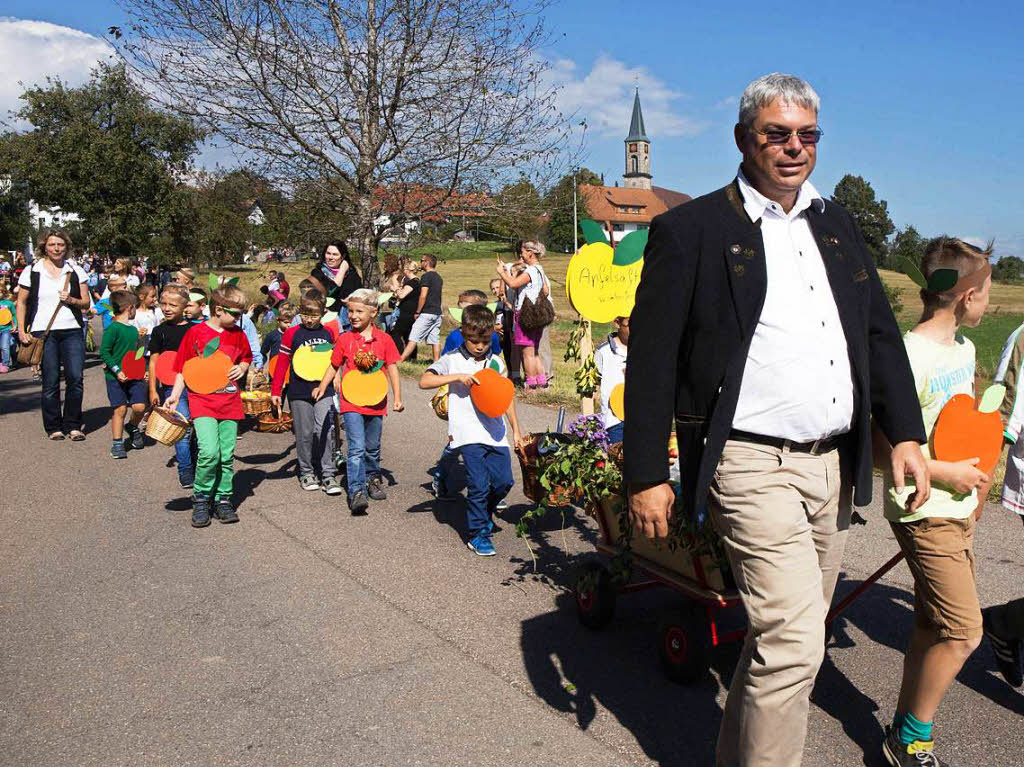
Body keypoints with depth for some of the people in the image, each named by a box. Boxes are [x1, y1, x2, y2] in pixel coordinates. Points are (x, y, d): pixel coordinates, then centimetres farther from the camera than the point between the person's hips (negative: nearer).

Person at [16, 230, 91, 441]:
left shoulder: (76, 271, 9)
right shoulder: (32, 272, 5)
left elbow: (86, 303, 11)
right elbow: (21, 303, 9)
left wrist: (71, 300, -9)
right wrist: (22, 330, 1)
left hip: (72, 330, 1)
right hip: (43, 332, -1)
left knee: (75, 378, -6)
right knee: (50, 381, 1)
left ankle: (72, 425, 7)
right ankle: (54, 427, 13)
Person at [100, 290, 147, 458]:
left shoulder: (134, 329, 13)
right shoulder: (113, 328, -10)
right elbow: (104, 352, -13)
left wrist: (144, 369, 14)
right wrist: (117, 370, -18)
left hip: (135, 375, 6)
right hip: (116, 377, -6)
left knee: (139, 407, -5)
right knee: (120, 409, -2)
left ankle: (132, 427, 26)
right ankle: (117, 443, 11)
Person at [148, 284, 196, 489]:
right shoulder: (160, 331, 3)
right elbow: (154, 361, 4)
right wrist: (153, 390, 0)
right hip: (172, 386, -3)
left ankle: (196, 467, 28)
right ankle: (186, 472, -1)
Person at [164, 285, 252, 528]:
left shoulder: (237, 334, 8)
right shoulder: (195, 333, -3)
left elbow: (246, 357, 25)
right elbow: (183, 369, 2)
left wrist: (241, 367, 3)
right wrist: (174, 396, -7)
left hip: (229, 401, 4)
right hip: (202, 400, -4)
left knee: (227, 455, 5)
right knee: (209, 451, -17)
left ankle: (223, 499, 20)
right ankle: (201, 498, 3)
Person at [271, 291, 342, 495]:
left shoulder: (329, 334, 6)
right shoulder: (292, 333, 0)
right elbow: (282, 363, 3)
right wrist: (275, 391, 0)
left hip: (324, 390, 1)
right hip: (299, 392, -1)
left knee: (325, 431, -8)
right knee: (304, 434, 7)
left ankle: (328, 475, -1)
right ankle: (307, 473, 21)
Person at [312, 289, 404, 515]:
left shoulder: (384, 339, -1)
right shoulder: (345, 339, 0)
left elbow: (392, 369, 2)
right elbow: (334, 366, 11)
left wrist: (397, 398, -3)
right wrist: (322, 387, 0)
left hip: (375, 402, 2)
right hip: (351, 403, -2)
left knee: (372, 448, 18)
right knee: (357, 449, -11)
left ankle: (373, 478, 40)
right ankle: (357, 492, -11)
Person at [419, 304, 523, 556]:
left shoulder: (496, 362, 11)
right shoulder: (453, 360, -1)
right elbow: (424, 381, -11)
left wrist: (516, 431, 17)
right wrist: (458, 376, -19)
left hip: (495, 431, 4)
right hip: (468, 433, -4)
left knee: (504, 481, 3)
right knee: (479, 484, -7)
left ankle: (484, 513, 33)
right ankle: (477, 534, 10)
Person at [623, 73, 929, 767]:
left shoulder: (838, 225, 15)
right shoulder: (690, 230, -4)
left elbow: (882, 334, 18)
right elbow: (651, 359, -8)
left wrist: (906, 433, 8)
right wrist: (647, 475, -12)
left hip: (835, 466, 7)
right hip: (754, 467, -6)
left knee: (787, 636, 16)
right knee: (794, 640, -13)